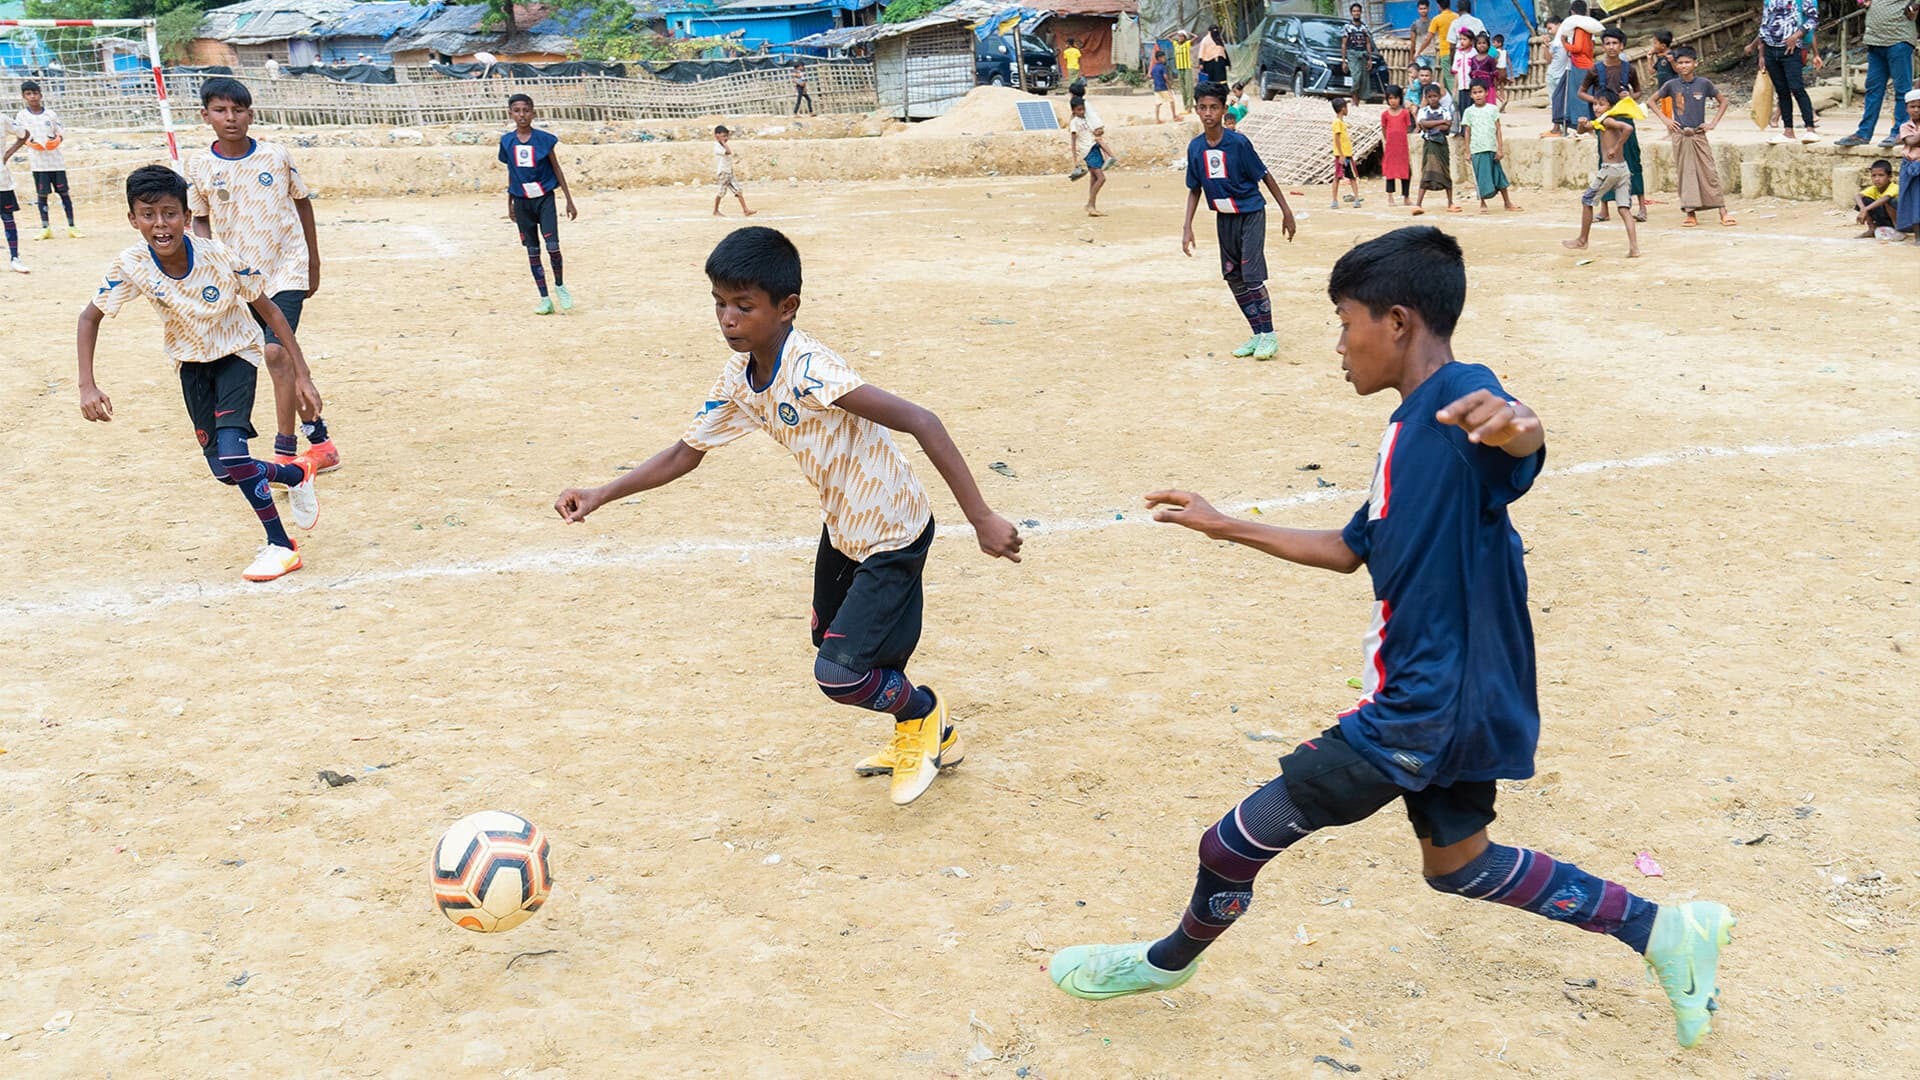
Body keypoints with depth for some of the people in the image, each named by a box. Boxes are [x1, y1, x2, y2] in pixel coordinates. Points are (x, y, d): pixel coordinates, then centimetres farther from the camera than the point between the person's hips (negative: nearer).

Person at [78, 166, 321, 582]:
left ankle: (281, 545, -3)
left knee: (231, 454, -21)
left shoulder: (220, 257, -29)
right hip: (191, 362, 4)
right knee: (224, 471, 2)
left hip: (236, 355, -3)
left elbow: (270, 312, -18)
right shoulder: (131, 266, -23)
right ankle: (296, 475, 33)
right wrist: (88, 386, -18)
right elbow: (89, 318, -8)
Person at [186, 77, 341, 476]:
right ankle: (319, 435, 25)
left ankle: (285, 451, -7)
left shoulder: (276, 156, -6)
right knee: (288, 356, 10)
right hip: (241, 274, 3)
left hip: (287, 267, -3)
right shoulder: (200, 166, -2)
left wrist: (313, 264, 10)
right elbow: (200, 220, 7)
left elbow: (302, 203, 6)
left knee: (277, 352, -16)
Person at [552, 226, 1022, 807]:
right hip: (842, 526, 9)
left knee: (838, 672, -11)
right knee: (831, 641, 22)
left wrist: (981, 518, -38)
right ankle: (931, 740, 44)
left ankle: (923, 715, 22)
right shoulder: (739, 378, -6)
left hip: (894, 534, -9)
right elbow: (686, 453, 6)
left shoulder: (809, 372, -33)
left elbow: (922, 423, -37)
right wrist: (600, 495, -5)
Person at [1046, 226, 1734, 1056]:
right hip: (1447, 696, 10)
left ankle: (1170, 960, 27)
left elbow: (1520, 447, -43)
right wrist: (1228, 529, 24)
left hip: (1429, 705, -10)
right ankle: (1661, 928, 32)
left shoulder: (1459, 401, -18)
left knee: (1236, 843, 0)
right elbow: (1349, 550, 22)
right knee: (1457, 865, 26)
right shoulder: (1410, 426, 13)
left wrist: (1516, 426, -66)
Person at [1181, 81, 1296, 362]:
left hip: (1250, 214, -6)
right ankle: (1258, 334, 19)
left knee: (1252, 275, -11)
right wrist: (1187, 228, -1)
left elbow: (1264, 175, -10)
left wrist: (1285, 210, -6)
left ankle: (1269, 336, 2)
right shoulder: (1195, 147, -4)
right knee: (1233, 278, 8)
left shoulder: (1238, 142, -18)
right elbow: (1194, 190, 5)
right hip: (1223, 218, 6)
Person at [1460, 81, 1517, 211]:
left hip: (1492, 148, 1)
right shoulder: (1469, 112, 3)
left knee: (1498, 175, 6)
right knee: (1481, 177, 1)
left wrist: (1500, 149, -2)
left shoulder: (1493, 109, 3)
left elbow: (1498, 130, 3)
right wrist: (1467, 152, 0)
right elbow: (1467, 133, 5)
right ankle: (1483, 204, 13)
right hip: (1477, 150, -1)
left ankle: (1507, 202, 14)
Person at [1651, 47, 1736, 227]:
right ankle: (1691, 214, 5)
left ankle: (1723, 213, -3)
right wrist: (1665, 119, 2)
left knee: (1710, 173, -3)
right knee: (1685, 174, 1)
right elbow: (1652, 100, 12)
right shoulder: (1671, 85, 0)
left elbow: (1723, 101, 10)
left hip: (1699, 136, 0)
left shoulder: (1704, 84, 0)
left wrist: (1713, 123, 0)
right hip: (1680, 136, 0)